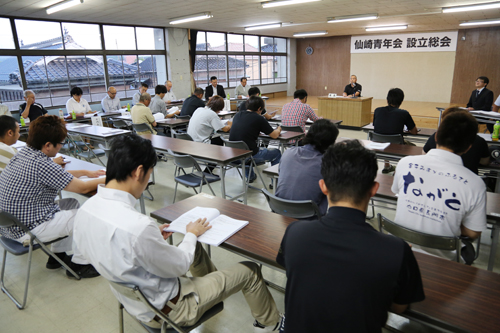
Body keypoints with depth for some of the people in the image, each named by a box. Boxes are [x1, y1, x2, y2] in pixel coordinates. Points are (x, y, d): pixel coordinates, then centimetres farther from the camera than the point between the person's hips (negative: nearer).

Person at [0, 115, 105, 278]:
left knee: (72, 203, 20)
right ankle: (79, 264, 9)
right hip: (27, 231, -10)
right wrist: (106, 179, -2)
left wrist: (86, 172, 19)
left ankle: (58, 256, 26)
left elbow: (57, 175, 19)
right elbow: (83, 188, -19)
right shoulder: (40, 164, -26)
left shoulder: (22, 154, 3)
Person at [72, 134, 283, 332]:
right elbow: (179, 266, -21)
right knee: (249, 271, 6)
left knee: (194, 248, 26)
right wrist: (192, 234, -5)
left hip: (130, 298, 8)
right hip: (165, 309, -7)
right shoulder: (137, 226, -38)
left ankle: (215, 285, 50)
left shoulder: (85, 209, -13)